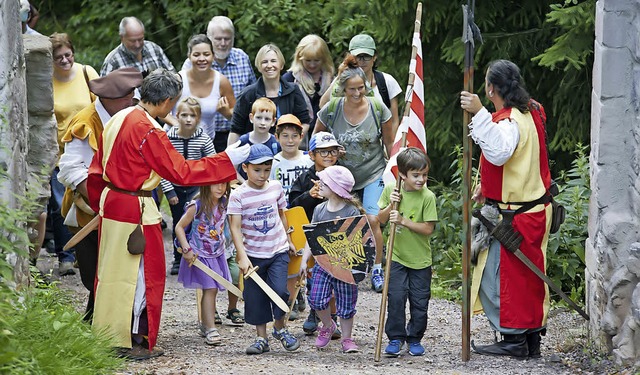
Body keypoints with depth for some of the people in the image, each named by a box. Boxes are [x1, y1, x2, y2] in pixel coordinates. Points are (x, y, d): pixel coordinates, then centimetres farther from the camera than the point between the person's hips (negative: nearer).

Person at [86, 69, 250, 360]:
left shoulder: (117, 120, 6)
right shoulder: (148, 131, -20)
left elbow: (96, 171, 13)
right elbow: (181, 172, -18)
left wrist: (99, 204, 25)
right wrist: (228, 160, -13)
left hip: (111, 202, 9)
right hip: (137, 210, -9)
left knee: (112, 272, 16)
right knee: (142, 275, 2)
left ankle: (106, 335, 25)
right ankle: (135, 342, 6)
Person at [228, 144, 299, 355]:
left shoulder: (276, 188, 0)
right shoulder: (238, 195, -12)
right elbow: (235, 228, -16)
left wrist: (288, 241, 23)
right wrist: (242, 256, -25)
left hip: (278, 251, 1)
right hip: (253, 255, -1)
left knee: (279, 290, -13)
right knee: (255, 297, 5)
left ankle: (280, 328, 12)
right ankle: (261, 338, 18)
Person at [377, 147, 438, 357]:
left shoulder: (428, 197, -11)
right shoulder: (390, 190, -3)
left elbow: (428, 229, -14)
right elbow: (381, 220, 5)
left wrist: (403, 221, -22)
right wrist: (390, 205, -14)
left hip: (420, 259, -1)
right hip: (397, 256, 1)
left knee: (419, 301, 5)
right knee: (396, 297, -7)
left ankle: (415, 338, 22)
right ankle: (395, 338, 6)